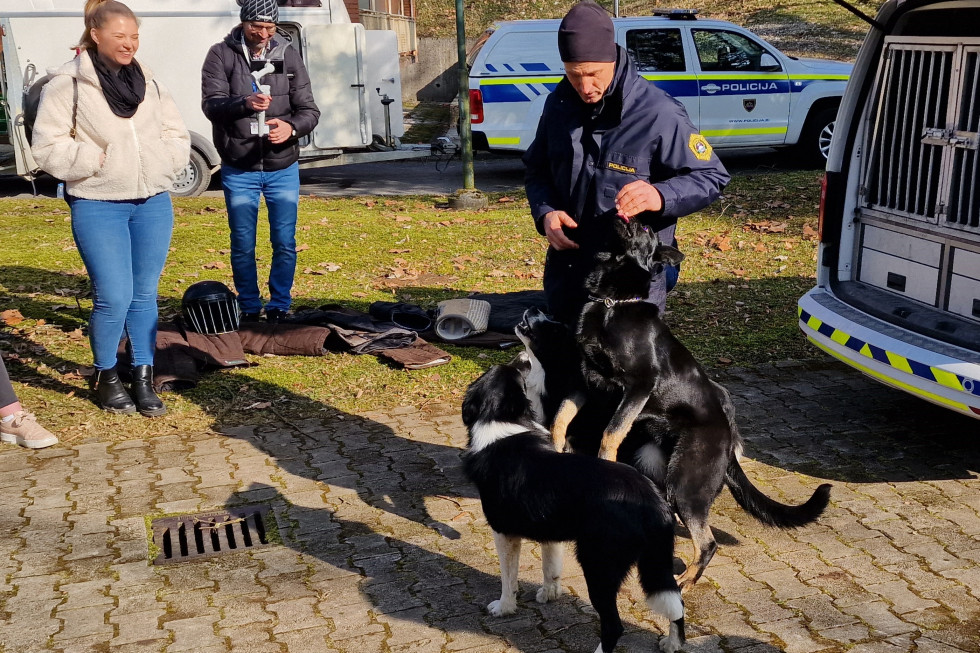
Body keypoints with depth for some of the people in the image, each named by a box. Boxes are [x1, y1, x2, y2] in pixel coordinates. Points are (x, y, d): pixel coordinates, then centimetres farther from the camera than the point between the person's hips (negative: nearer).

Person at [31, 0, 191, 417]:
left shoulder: (147, 82, 11)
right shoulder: (68, 84, -5)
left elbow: (178, 136, 16)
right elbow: (47, 147, -6)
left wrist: (160, 163, -1)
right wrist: (95, 160, -14)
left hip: (153, 203, 5)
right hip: (98, 206, -4)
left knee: (145, 295, 7)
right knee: (114, 297, -8)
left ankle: (144, 379, 18)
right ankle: (105, 377, 16)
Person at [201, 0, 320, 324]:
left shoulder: (289, 56, 2)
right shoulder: (221, 55, -3)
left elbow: (309, 110, 0)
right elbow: (211, 104, -13)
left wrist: (291, 127, -22)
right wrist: (244, 104, -33)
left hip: (283, 169, 1)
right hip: (238, 171, -1)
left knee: (285, 244, 5)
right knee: (242, 245, 8)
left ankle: (279, 307, 21)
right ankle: (249, 308, 23)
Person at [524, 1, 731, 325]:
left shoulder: (657, 112, -15)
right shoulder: (558, 105, 2)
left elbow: (711, 177, -9)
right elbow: (537, 171, 15)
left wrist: (662, 196, -29)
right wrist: (545, 213, -7)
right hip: (567, 274, 5)